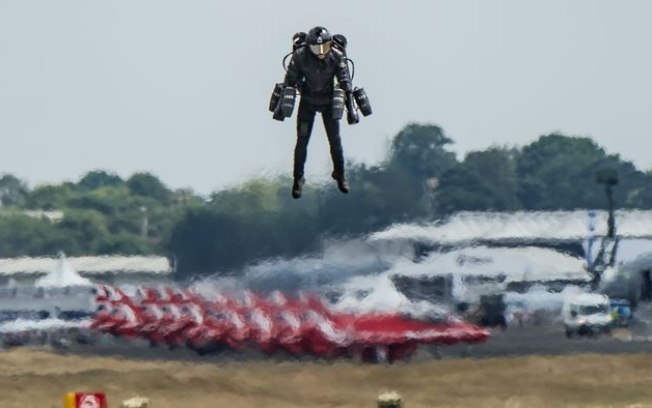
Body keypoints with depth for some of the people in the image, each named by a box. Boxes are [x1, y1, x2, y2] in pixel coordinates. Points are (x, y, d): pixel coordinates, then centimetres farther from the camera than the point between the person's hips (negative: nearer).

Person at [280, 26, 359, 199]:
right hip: (307, 102, 0)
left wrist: (351, 108, -22)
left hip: (329, 102, 0)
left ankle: (339, 174, 27)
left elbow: (345, 83, -19)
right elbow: (289, 81, -12)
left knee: (335, 140, 4)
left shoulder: (337, 57, -24)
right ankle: (298, 178, 13)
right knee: (302, 141, -4)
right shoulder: (300, 56, -25)